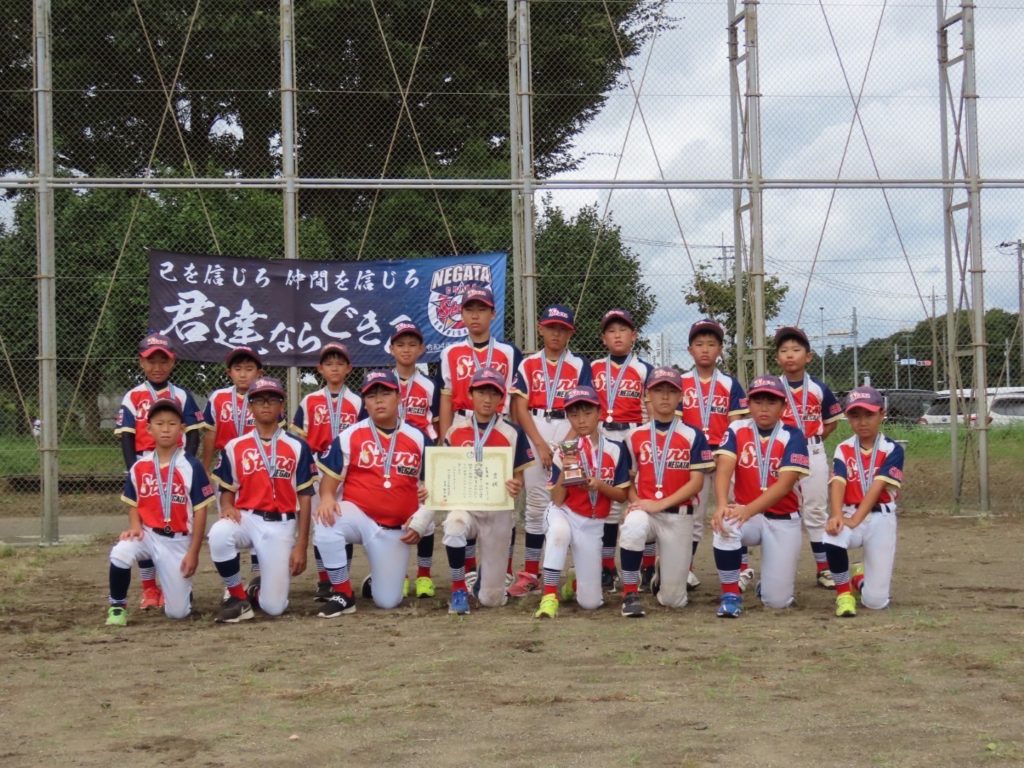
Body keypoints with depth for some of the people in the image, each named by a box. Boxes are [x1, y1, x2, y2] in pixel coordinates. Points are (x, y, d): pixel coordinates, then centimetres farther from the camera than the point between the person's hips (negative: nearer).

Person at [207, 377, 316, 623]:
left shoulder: (297, 447, 2)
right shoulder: (234, 447, 5)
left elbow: (304, 498, 2)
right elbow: (227, 490, 11)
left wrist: (301, 546, -4)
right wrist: (227, 507, -14)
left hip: (281, 525, -1)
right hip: (246, 518, 1)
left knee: (274, 607, -9)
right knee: (219, 534, -36)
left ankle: (259, 589, 31)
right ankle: (238, 597, -12)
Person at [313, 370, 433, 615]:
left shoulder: (418, 439, 2)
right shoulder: (349, 436, -3)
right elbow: (330, 478, -1)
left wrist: (420, 521, -6)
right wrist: (327, 498, -23)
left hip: (396, 530, 1)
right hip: (358, 515, -1)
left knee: (387, 601, -3)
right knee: (326, 522, -35)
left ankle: (378, 580, 36)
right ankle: (342, 594, -17)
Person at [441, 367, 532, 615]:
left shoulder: (512, 434, -3)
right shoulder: (455, 432, 3)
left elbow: (519, 477, -1)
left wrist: (516, 487, -24)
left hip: (498, 511, -1)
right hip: (464, 504, 1)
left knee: (491, 599, -1)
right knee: (453, 528, -38)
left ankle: (485, 574, 39)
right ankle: (459, 589, -13)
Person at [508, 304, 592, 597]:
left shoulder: (580, 366, 6)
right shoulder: (528, 365, 10)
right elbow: (520, 408, 3)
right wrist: (540, 444, -8)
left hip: (570, 433, -1)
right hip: (534, 433, 1)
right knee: (536, 504, 2)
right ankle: (530, 573, 5)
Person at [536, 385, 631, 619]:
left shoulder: (615, 450, -6)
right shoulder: (563, 452, -8)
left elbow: (622, 496, -2)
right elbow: (557, 500, -10)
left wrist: (600, 485, -20)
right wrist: (564, 469, -23)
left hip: (593, 524, 1)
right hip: (565, 514, -1)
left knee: (590, 602, -2)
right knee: (559, 531, -42)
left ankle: (573, 584, 35)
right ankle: (549, 595, -29)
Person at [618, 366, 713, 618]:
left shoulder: (692, 436, -1)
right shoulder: (635, 436, 5)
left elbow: (696, 482, -7)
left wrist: (659, 504, -17)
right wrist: (636, 503, -13)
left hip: (678, 516, -1)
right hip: (644, 510, 1)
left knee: (673, 599, -3)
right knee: (633, 526, -39)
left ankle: (664, 574, 36)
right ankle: (630, 595, -21)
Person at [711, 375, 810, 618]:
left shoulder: (793, 437, -10)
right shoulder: (736, 431, -4)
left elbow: (784, 484, -21)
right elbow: (723, 469, -18)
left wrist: (748, 510, -37)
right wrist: (722, 505, -38)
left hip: (783, 520, -1)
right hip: (745, 513, 1)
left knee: (777, 600, -9)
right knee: (725, 525, -36)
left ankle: (774, 579, 30)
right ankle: (731, 594, -17)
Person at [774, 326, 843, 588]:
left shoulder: (819, 389, -1)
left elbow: (832, 420, 9)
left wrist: (813, 439, -1)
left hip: (813, 455, 0)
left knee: (816, 512, 6)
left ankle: (824, 569, 12)